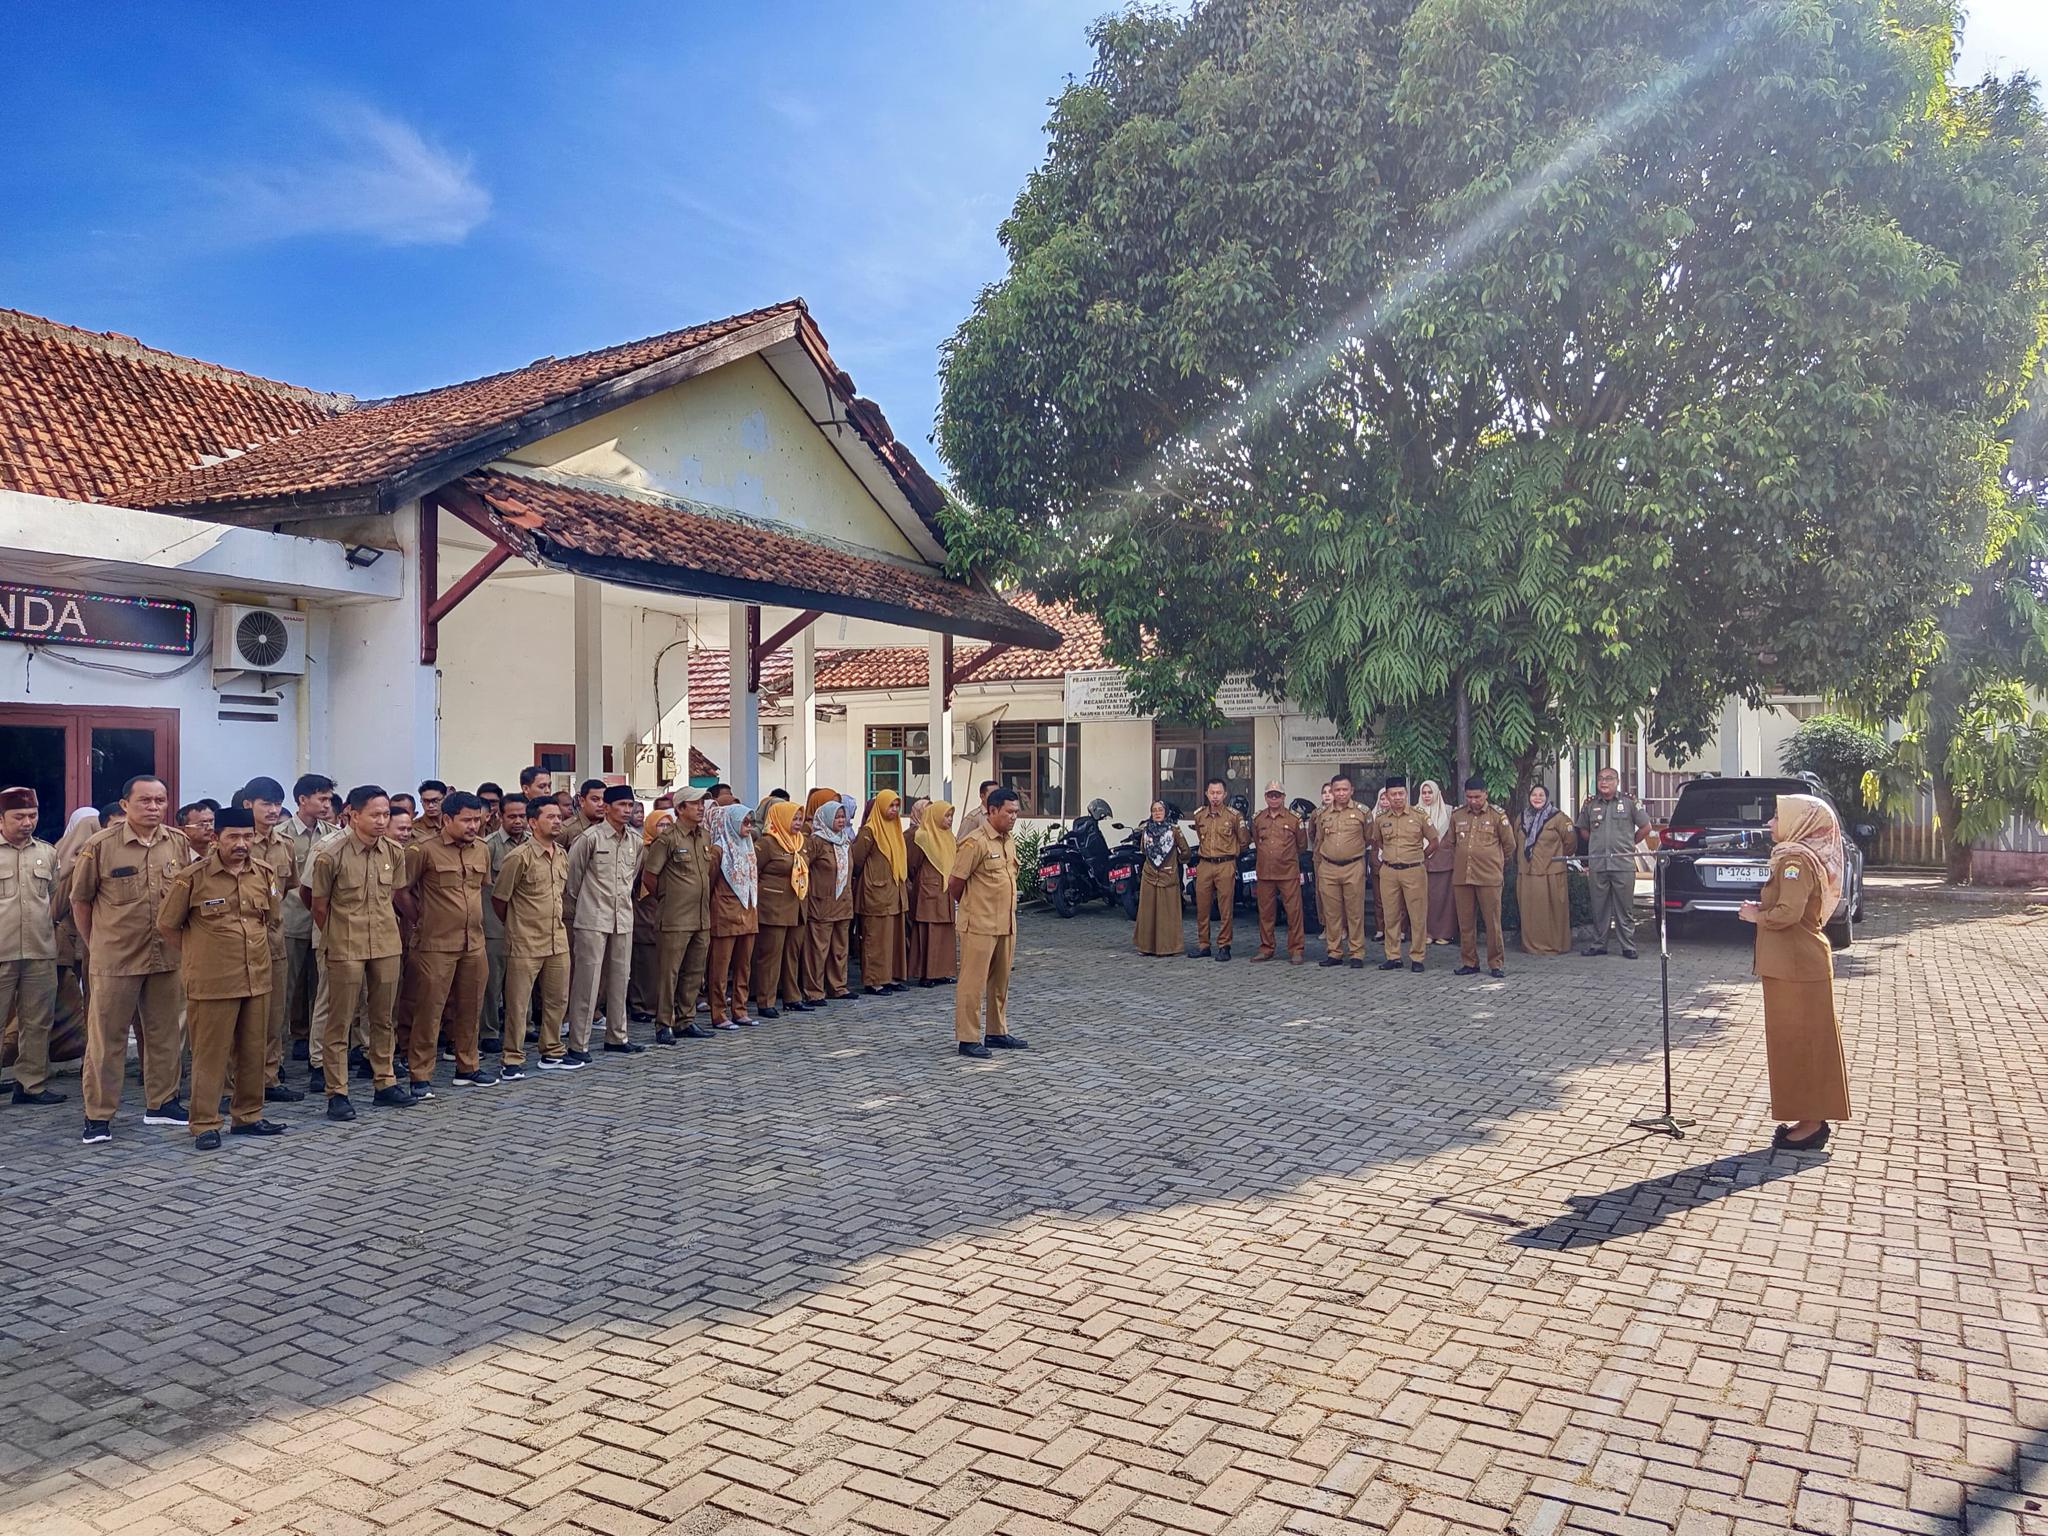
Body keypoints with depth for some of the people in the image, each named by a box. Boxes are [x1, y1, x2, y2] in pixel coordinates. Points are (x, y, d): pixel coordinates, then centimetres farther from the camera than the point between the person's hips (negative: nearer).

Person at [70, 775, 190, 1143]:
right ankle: (98, 1115, 11)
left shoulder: (179, 843, 2)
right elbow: (80, 900, 2)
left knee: (166, 1033, 12)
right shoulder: (101, 846, -7)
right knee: (105, 1036, 2)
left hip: (169, 957, 4)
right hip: (115, 959, -4)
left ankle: (161, 1103, 25)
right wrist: (95, 946, 4)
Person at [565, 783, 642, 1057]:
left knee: (619, 979, 11)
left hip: (623, 919, 6)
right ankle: (578, 1043, 1)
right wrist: (578, 905, 8)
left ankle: (617, 1037, 23)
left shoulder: (635, 841, 8)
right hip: (593, 919, -6)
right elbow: (572, 874, -1)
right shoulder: (590, 837, -9)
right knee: (587, 980, -4)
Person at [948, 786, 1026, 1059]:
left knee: (1000, 982, 15)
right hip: (980, 926, -8)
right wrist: (972, 908, 4)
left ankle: (997, 1033, 26)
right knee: (973, 983, -2)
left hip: (1005, 925, 8)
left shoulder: (1009, 843, 12)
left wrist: (1009, 915, 17)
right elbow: (954, 885, -11)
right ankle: (967, 1039, 5)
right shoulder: (975, 843, -15)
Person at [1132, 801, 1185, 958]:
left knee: (1168, 912, -1)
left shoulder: (1174, 829, -5)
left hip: (1168, 876, -3)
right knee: (1148, 911, 5)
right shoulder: (1146, 830, 7)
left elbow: (1184, 850, 4)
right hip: (1149, 876, 3)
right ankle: (1147, 945, 11)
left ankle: (1168, 945, 4)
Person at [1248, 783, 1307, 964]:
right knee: (1265, 912, 8)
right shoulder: (1257, 819, 8)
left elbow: (1302, 845, 10)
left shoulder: (1294, 819, 0)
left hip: (1289, 874, -3)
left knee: (1293, 911, -3)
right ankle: (1266, 949, 18)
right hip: (1264, 873, 3)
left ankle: (1296, 950, 4)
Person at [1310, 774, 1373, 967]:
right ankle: (1334, 953, 15)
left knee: (1355, 913, 0)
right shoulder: (1322, 814, 9)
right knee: (1331, 913, 6)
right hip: (1328, 869, 3)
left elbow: (1369, 839, 12)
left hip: (1354, 868, -3)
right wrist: (1317, 871, 15)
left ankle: (1357, 954, 7)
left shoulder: (1362, 812, 0)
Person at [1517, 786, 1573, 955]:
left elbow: (1570, 842, 1)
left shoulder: (1557, 817, -4)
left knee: (1553, 912, -1)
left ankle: (1554, 945, 8)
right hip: (1526, 873, 4)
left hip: (1551, 873, -4)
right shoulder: (1522, 818, 11)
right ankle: (1531, 945, 13)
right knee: (1530, 912, 6)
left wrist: (1558, 857, 9)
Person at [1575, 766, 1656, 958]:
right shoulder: (1589, 804, 10)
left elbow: (1645, 828, 8)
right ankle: (1598, 944, 15)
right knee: (1599, 908, 7)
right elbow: (1583, 830, 22)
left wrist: (1629, 843, 10)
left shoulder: (1630, 802, 3)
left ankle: (1628, 946, 8)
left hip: (1623, 864, -2)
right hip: (1597, 865, 2)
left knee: (1625, 909, 1)